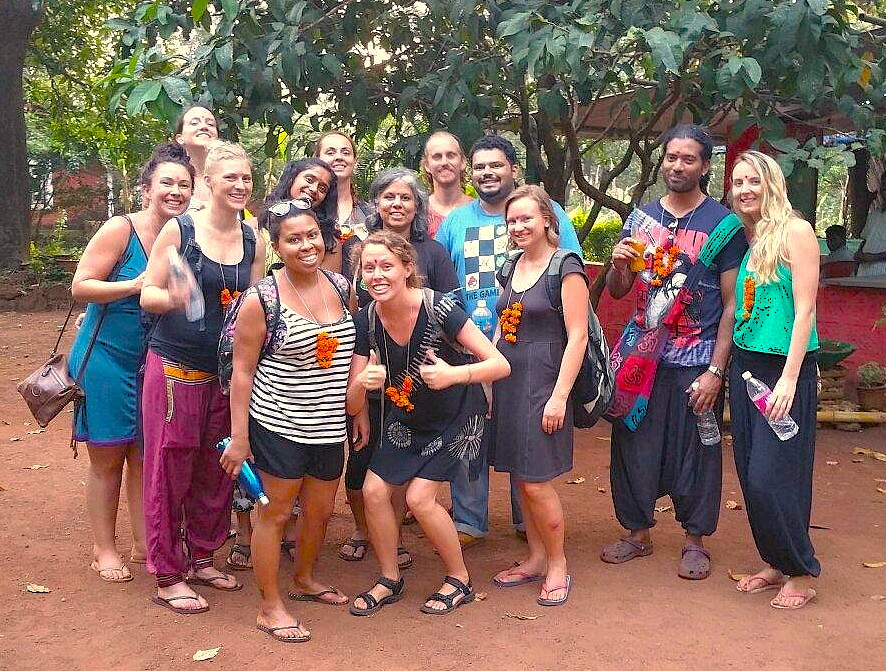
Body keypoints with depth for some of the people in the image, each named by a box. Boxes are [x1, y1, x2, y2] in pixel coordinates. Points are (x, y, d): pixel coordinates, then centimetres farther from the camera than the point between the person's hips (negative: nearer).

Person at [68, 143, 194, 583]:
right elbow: (80, 286, -16)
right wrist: (136, 285, -25)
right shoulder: (120, 230, -15)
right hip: (107, 359, -5)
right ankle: (103, 550, 20)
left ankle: (142, 542, 26)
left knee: (146, 455, 12)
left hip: (155, 362, 5)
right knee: (108, 459, 5)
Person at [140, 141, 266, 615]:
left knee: (215, 470, 12)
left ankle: (202, 558, 30)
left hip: (227, 371, 5)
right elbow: (147, 295, -6)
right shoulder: (179, 229, -6)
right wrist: (173, 297, -27)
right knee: (169, 469, 1)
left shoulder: (254, 242, 7)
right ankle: (167, 576, 14)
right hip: (175, 368, -4)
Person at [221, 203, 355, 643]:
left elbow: (354, 351, 16)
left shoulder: (340, 287, 4)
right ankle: (270, 607, 19)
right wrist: (239, 438, -11)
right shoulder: (261, 299, -12)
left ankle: (304, 579, 42)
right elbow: (242, 370, -9)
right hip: (279, 425, -5)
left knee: (320, 511, 18)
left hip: (329, 426, 6)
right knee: (275, 513, 4)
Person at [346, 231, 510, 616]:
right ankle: (390, 581, 19)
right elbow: (353, 405, -11)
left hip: (456, 417, -5)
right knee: (374, 491, -4)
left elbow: (501, 365, -27)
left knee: (419, 497, -13)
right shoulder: (366, 321, -15)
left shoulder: (439, 310, -29)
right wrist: (362, 383, -35)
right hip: (408, 417, 5)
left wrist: (454, 374, -45)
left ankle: (460, 581, 10)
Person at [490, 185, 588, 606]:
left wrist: (559, 396, -17)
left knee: (536, 482, -5)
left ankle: (557, 565, 13)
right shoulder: (513, 267, 13)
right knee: (520, 477, 12)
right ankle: (536, 559, 26)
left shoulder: (566, 268, -8)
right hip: (508, 381, 7)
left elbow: (577, 337, -13)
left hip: (542, 382, -7)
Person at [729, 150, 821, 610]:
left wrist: (789, 378, -18)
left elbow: (804, 309, -13)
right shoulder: (742, 240, 11)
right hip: (744, 365, 7)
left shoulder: (795, 232, -8)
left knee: (772, 476, -6)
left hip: (785, 369, -7)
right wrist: (719, 369, 10)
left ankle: (802, 573, 12)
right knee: (750, 474, 10)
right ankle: (774, 564, 24)